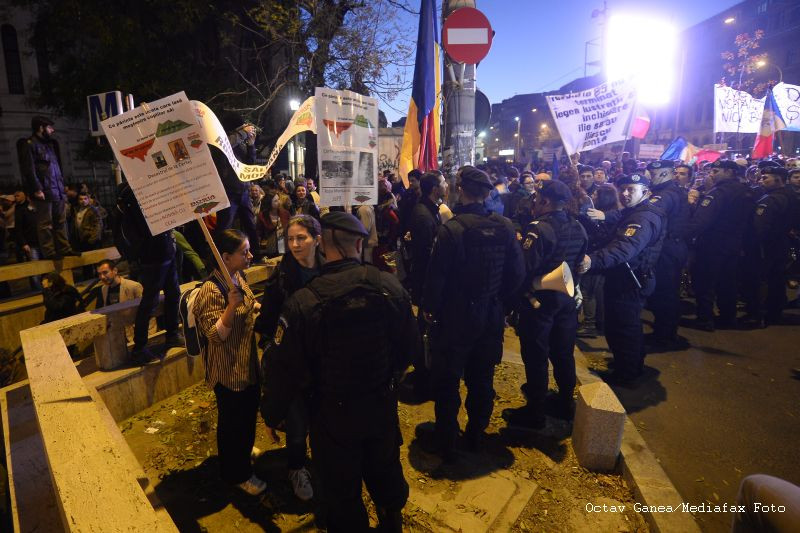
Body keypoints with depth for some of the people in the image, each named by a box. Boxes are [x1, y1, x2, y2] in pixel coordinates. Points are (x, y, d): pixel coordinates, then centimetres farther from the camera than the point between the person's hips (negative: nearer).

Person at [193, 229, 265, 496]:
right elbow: (216, 335, -29)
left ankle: (243, 450, 54)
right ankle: (237, 474, 34)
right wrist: (232, 306, -39)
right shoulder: (211, 290, -27)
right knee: (233, 420, 12)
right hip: (228, 369, -8)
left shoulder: (237, 278, 0)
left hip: (248, 362, 9)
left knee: (248, 411, 27)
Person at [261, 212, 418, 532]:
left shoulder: (303, 302, -25)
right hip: (382, 404, 4)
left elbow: (285, 369, -18)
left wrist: (274, 413, 0)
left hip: (334, 413, -4)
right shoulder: (390, 286, -14)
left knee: (342, 487, 21)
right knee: (385, 470, 29)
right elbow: (409, 343, -2)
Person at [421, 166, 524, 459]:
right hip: (491, 317, 5)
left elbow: (436, 275, -18)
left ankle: (445, 442, 24)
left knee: (447, 382, 10)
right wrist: (502, 304, 12)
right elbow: (517, 273, 0)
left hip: (455, 317, -5)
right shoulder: (505, 227, -5)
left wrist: (429, 307, -3)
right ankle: (476, 434, 37)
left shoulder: (451, 229, -21)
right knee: (482, 380, 20)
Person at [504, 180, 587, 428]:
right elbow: (582, 262, 12)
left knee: (536, 356, 4)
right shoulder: (577, 228, 4)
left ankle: (535, 412, 16)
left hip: (539, 300, -7)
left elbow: (526, 266, -28)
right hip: (568, 299, 8)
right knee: (563, 353, 19)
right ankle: (565, 403, 35)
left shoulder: (539, 228, -21)